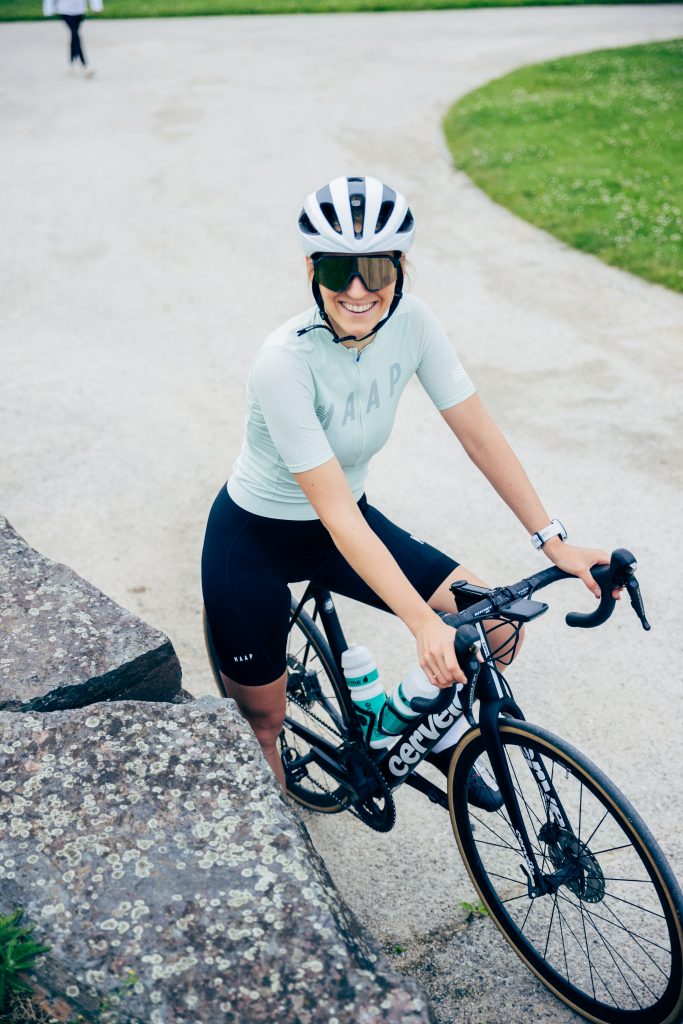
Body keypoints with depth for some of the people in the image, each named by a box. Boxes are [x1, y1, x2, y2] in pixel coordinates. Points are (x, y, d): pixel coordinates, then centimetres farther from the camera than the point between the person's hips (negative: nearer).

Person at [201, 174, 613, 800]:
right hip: (256, 539, -4)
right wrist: (423, 622, -38)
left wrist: (554, 541, -13)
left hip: (349, 521, 5)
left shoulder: (411, 323, -15)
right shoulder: (285, 362, -31)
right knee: (262, 726, 6)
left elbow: (479, 434, -9)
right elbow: (336, 514, -33)